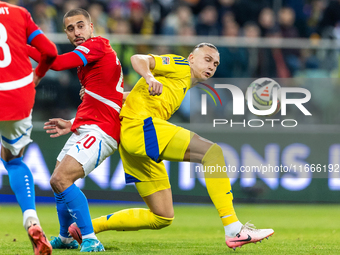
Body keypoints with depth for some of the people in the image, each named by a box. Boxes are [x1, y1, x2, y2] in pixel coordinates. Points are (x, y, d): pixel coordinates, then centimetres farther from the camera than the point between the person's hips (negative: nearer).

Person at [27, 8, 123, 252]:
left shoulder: (97, 45, -9)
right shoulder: (90, 56, 20)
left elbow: (58, 62, -21)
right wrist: (73, 125, 24)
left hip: (99, 131, -10)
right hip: (85, 130, 10)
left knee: (60, 180, -23)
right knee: (59, 181, 21)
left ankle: (91, 241, -22)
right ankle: (66, 238, 40)